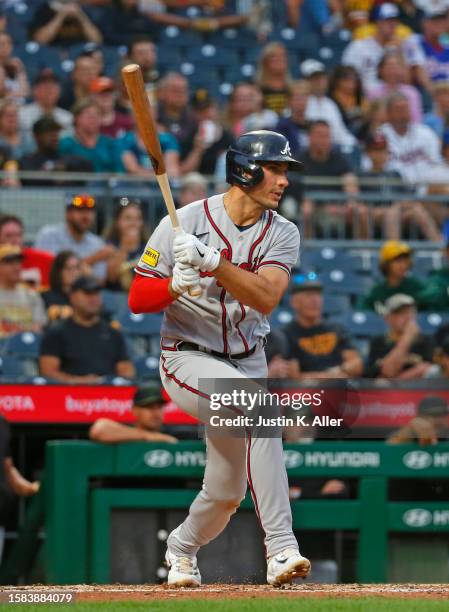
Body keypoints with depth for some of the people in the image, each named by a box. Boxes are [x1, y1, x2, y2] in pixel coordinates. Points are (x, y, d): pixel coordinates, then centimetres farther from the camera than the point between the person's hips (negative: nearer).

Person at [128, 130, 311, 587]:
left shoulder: (282, 233, -3)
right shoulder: (183, 223, -12)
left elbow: (266, 297, -22)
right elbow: (136, 299, -9)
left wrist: (212, 262, -33)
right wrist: (176, 284, -28)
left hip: (247, 361, 5)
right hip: (188, 358, -5)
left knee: (227, 493, 9)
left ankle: (181, 548, 44)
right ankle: (281, 548, -37)